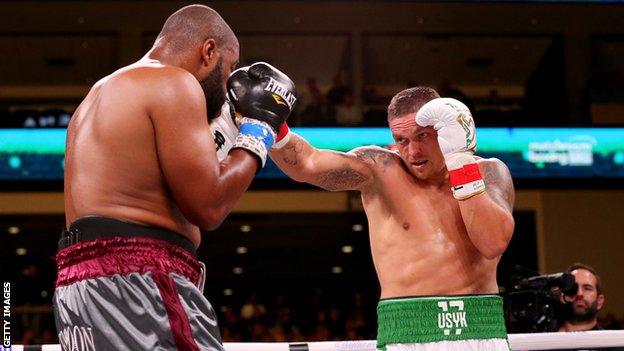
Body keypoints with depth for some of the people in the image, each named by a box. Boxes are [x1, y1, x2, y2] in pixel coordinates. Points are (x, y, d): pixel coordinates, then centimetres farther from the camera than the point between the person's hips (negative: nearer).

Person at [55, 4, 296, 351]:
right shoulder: (173, 83, -5)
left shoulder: (101, 95, 24)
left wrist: (222, 126, 27)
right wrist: (258, 129, 4)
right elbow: (208, 207, -10)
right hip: (133, 282, -10)